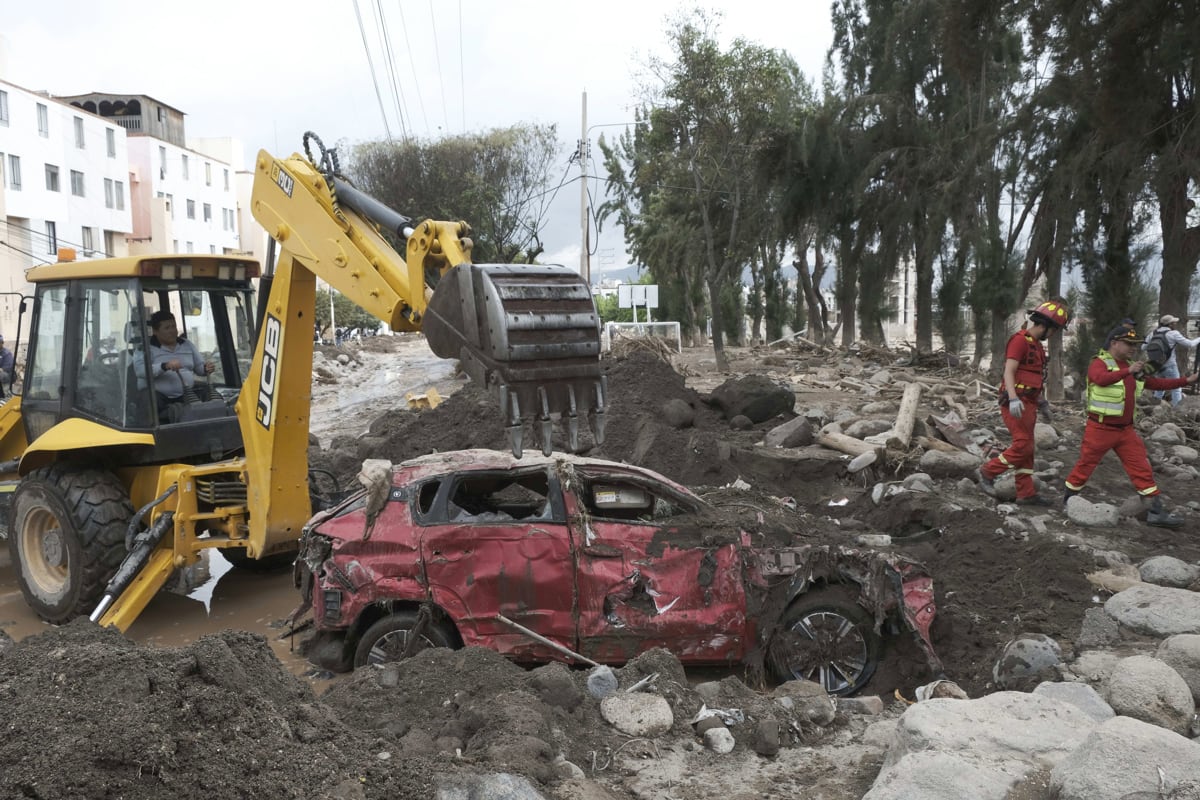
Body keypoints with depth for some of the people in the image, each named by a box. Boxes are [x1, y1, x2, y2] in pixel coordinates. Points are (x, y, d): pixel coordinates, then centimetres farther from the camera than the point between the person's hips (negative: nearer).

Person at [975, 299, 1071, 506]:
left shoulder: (1036, 344, 18)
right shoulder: (1020, 340, -13)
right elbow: (1009, 372, -20)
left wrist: (1041, 400, 23)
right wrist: (1013, 399, -30)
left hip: (1028, 403, 10)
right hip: (1016, 402, -10)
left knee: (1026, 448, 10)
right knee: (1023, 446, -12)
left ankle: (1026, 493, 14)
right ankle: (987, 473, 0)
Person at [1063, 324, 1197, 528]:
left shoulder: (1133, 367, 13)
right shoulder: (1100, 363, -12)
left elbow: (1156, 383, 23)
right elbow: (1101, 379, -35)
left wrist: (1186, 380, 18)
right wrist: (1128, 371, -46)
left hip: (1126, 429, 7)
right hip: (1100, 428, -7)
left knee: (1141, 468, 2)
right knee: (1085, 464, 3)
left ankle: (1155, 511, 4)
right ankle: (1068, 500, 21)